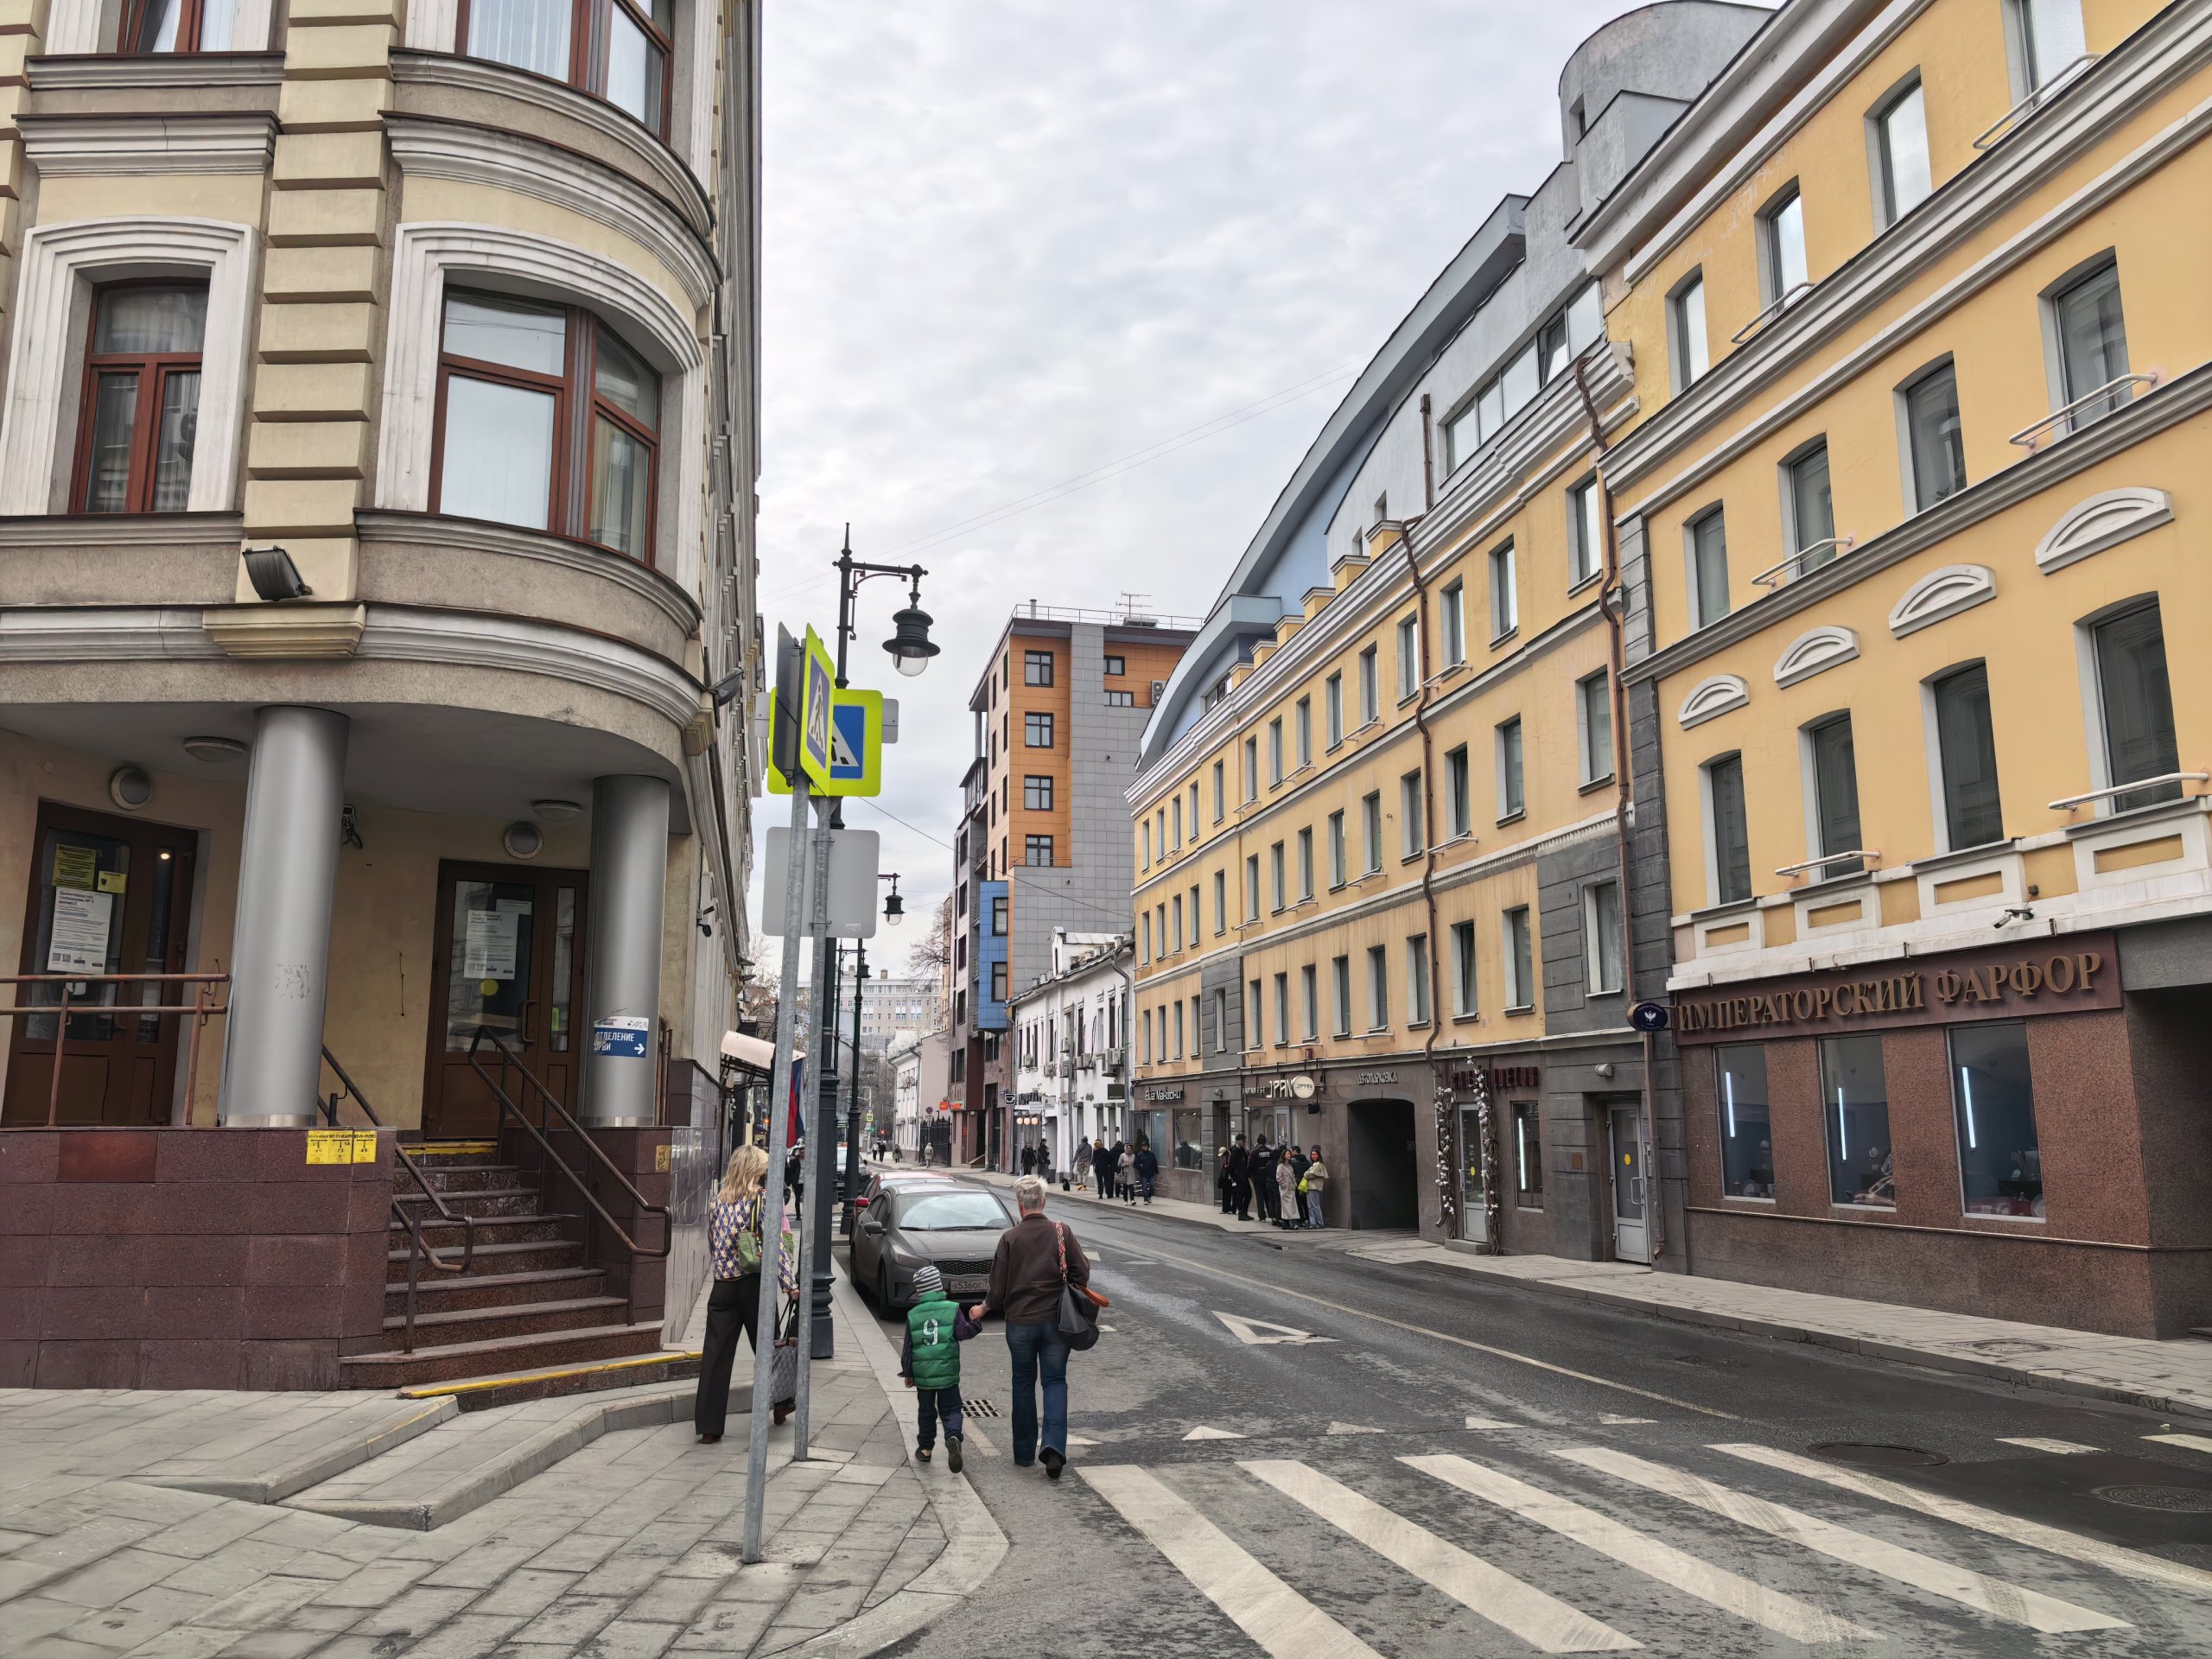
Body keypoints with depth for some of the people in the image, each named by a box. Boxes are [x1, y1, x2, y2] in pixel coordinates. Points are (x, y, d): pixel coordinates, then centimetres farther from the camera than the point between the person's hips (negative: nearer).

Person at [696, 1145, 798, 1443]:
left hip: (723, 1285, 3)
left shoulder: (717, 1200, 7)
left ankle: (708, 1427, 2)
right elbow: (774, 1245, -13)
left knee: (715, 1355, 3)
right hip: (754, 1284, -3)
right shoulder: (764, 1200, -7)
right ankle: (781, 1404, 31)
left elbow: (711, 1244, 16)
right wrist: (790, 1284, -12)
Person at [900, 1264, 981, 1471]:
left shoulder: (913, 1315, 2)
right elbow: (963, 1333, -10)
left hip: (922, 1375, 2)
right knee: (951, 1410, 4)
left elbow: (908, 1347, 5)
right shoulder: (952, 1309, -5)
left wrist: (907, 1373, 13)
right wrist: (974, 1321, 6)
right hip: (947, 1374, -2)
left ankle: (925, 1448, 24)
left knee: (926, 1412, 18)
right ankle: (953, 1436, -21)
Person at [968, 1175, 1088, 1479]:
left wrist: (982, 1309, 15)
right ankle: (1053, 1446, -9)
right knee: (1055, 1381, 8)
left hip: (1019, 1321, 0)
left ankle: (1024, 1453, 21)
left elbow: (998, 1287, -4)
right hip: (1056, 1320, 0)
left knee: (1024, 1383, 14)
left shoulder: (1010, 1238, -7)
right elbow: (1082, 1274, -5)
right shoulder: (1061, 1232, -6)